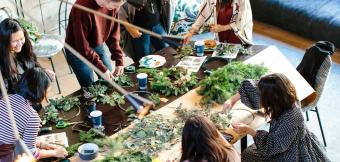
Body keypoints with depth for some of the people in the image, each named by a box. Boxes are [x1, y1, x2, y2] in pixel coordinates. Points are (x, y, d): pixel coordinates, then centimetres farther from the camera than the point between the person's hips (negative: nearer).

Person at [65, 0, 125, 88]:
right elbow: (82, 44, -29)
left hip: (99, 46, 6)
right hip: (78, 51, -6)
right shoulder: (83, 8, -34)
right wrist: (102, 68, -28)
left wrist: (119, 61, -13)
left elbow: (114, 33, -6)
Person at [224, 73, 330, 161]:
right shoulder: (284, 101, -16)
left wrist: (248, 131, -32)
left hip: (293, 153, -7)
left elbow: (274, 145, -28)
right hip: (284, 142, 7)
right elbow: (250, 87, -3)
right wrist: (232, 101, -4)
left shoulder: (290, 117, -38)